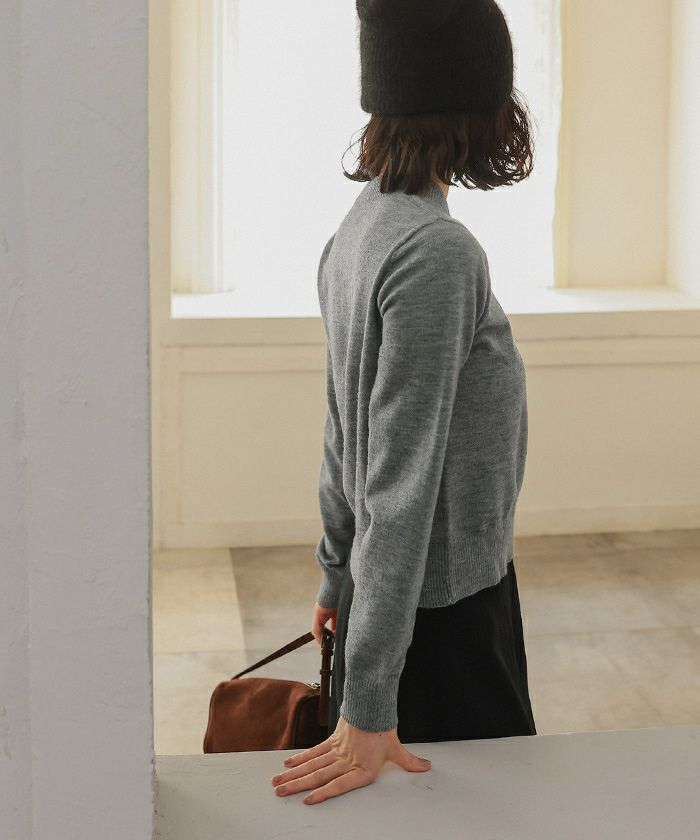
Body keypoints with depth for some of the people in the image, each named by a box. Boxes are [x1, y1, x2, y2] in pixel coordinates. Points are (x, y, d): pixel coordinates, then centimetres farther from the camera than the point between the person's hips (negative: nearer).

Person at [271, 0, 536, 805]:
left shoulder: (357, 232, 3)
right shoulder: (437, 252, -23)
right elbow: (402, 480, -25)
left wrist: (337, 576, 22)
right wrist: (367, 711, -23)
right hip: (447, 611, -8)